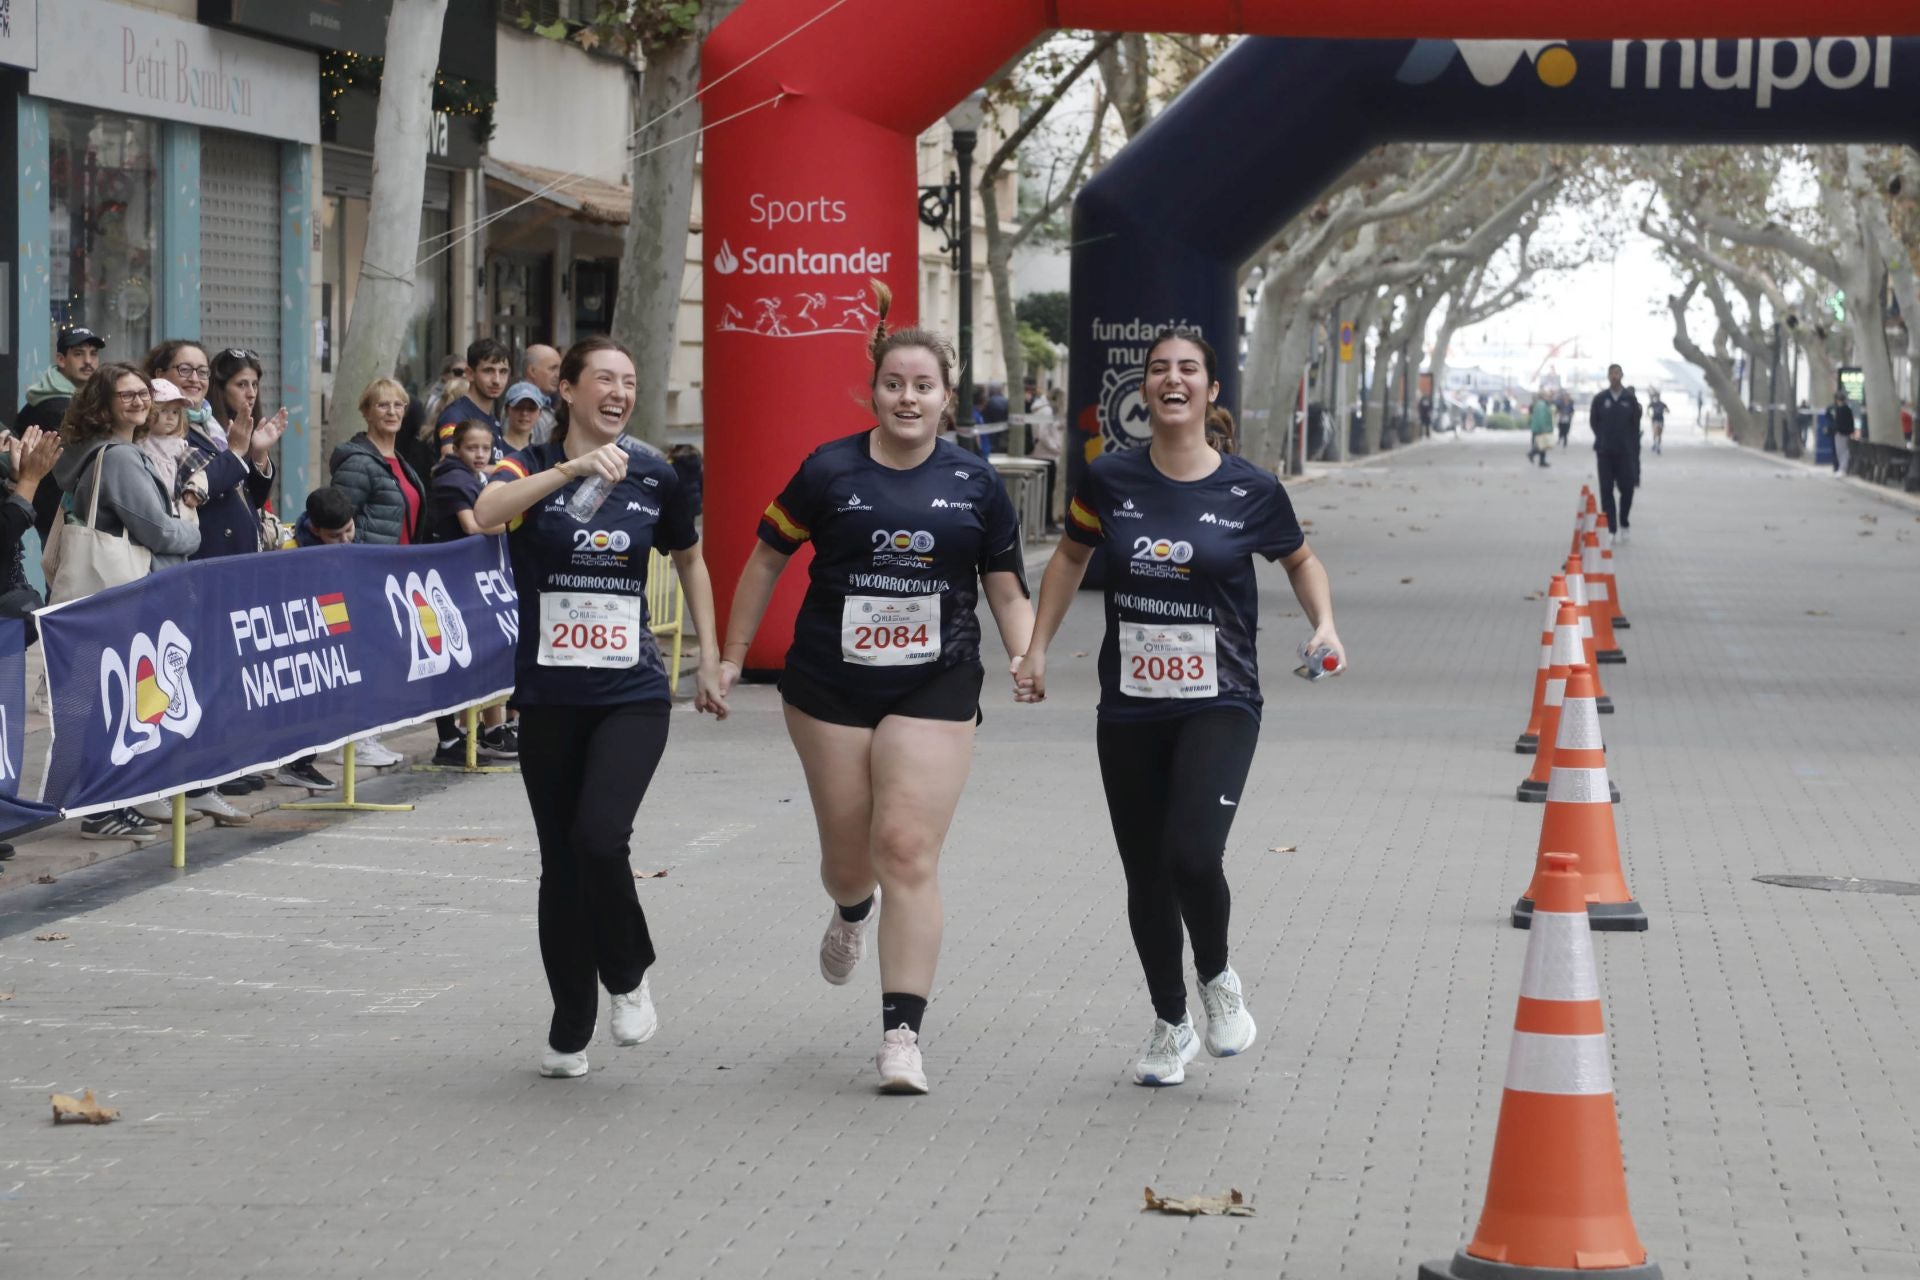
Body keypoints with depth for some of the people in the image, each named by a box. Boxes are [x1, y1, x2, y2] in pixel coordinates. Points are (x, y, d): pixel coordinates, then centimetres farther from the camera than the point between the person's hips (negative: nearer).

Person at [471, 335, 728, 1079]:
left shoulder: (655, 479, 3)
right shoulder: (533, 468, -3)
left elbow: (690, 559, 19)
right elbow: (487, 511, -26)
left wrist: (709, 659, 16)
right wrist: (571, 468, -35)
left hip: (632, 695, 0)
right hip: (549, 697, 0)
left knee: (600, 837, -21)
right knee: (561, 864, 6)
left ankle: (628, 976, 7)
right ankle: (569, 1031, 21)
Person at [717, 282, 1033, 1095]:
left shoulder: (975, 484, 3)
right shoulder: (830, 471, -1)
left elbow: (1006, 590, 9)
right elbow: (768, 559, 8)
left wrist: (1029, 661, -7)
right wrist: (732, 655, 9)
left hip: (934, 690, 0)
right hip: (830, 686, 0)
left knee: (909, 850, -11)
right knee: (848, 852, 10)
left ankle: (902, 1033, -9)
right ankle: (850, 914, 50)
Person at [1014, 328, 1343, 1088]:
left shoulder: (1250, 491, -5)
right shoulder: (1111, 481, -1)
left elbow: (1300, 561, 13)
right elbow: (1071, 557, 17)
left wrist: (1324, 621, -4)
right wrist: (1037, 649, 13)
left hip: (1219, 705, -3)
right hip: (1129, 711, 3)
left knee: (1192, 856, -21)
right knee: (1145, 877, 8)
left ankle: (1218, 978, 10)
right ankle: (1171, 1025, 30)